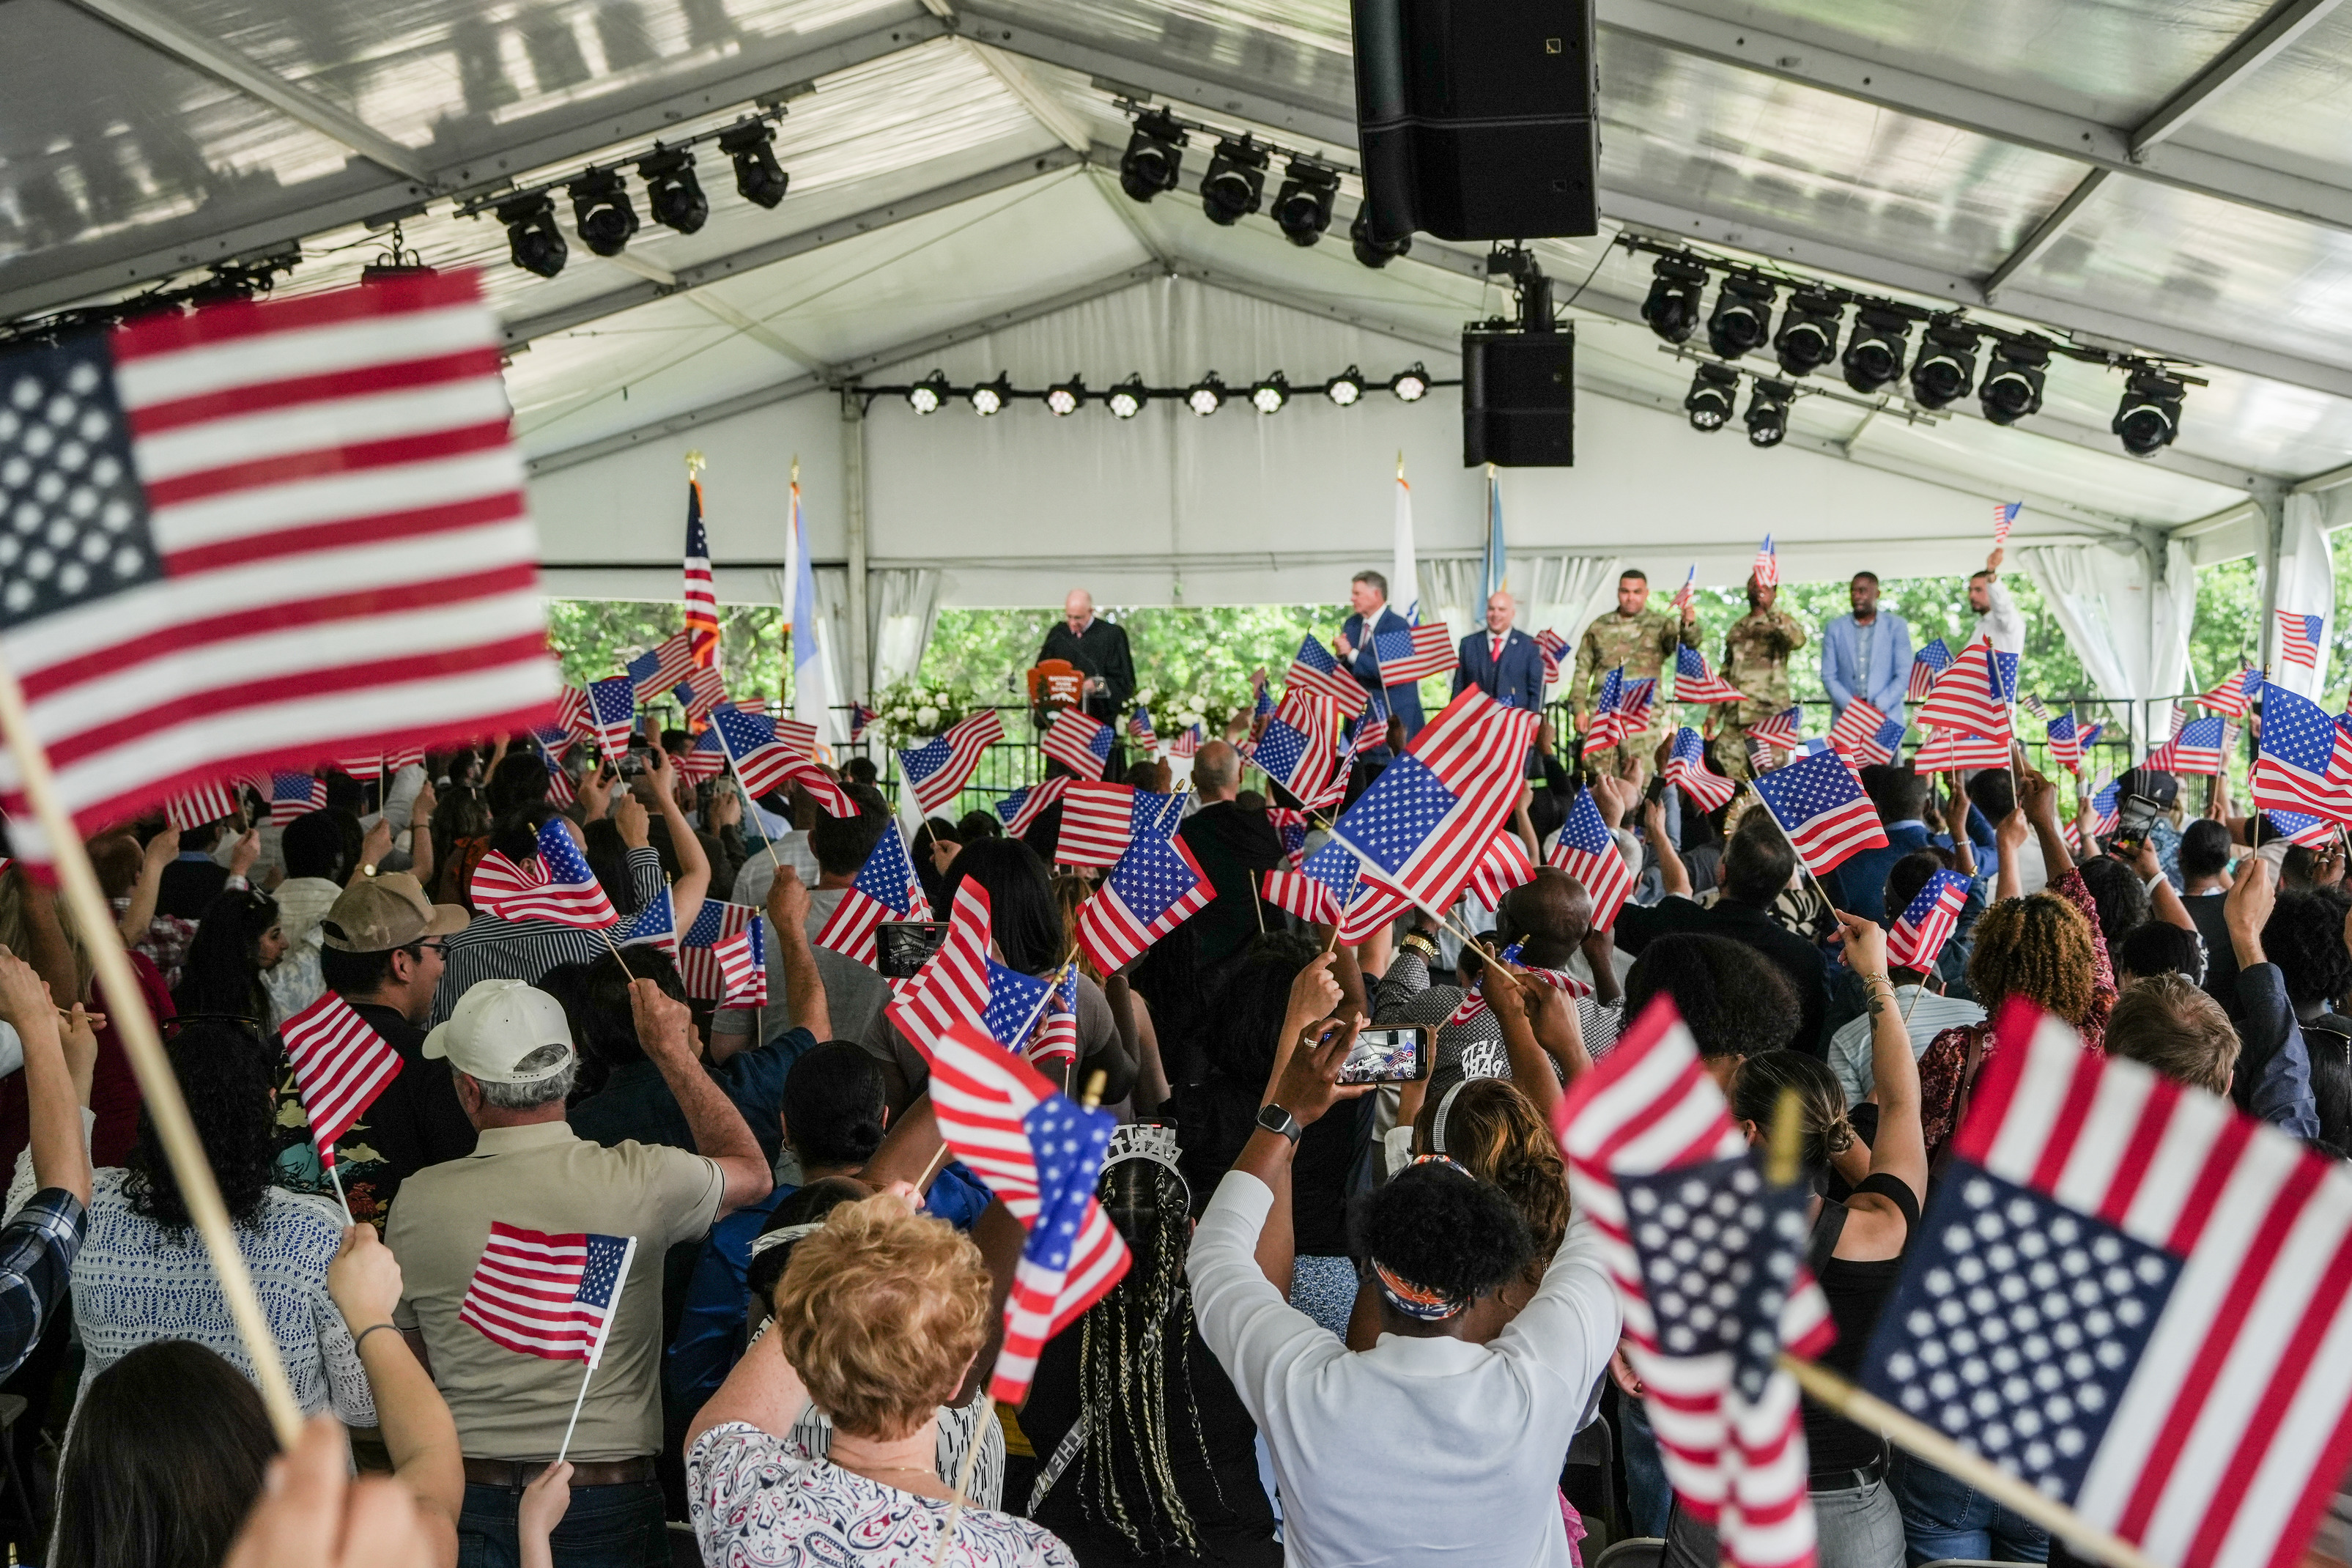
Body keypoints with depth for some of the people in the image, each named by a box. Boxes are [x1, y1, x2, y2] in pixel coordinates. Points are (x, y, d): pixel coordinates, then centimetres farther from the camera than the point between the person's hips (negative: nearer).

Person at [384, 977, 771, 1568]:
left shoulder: (418, 1201, -8)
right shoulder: (639, 1181, -14)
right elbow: (752, 1172, 8)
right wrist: (674, 1050, 14)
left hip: (467, 1497, 1)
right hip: (607, 1500, -1)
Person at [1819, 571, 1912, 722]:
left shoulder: (1896, 626, 9)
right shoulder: (1834, 629, 11)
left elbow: (1904, 676, 3)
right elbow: (1828, 676, 6)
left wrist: (1878, 706, -9)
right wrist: (1850, 705, -9)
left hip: (1886, 714, -1)